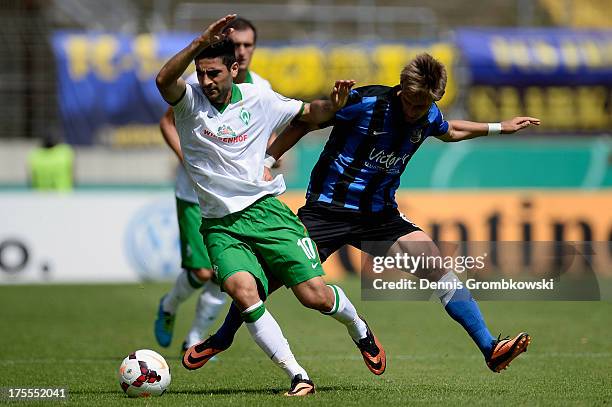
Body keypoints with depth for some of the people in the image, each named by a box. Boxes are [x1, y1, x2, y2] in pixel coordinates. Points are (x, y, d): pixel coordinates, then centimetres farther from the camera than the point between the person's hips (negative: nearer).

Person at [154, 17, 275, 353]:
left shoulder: (262, 88, 0)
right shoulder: (198, 84, -11)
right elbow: (168, 122, 0)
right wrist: (187, 158, -14)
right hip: (196, 194, -4)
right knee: (201, 272, -9)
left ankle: (194, 339, 20)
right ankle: (169, 307, 25)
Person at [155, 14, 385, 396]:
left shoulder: (258, 99, 4)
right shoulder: (190, 101, -3)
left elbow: (309, 114, 18)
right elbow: (164, 80, -26)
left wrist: (333, 105, -5)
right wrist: (201, 43, -38)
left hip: (266, 211, 1)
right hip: (221, 225, -1)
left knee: (315, 296, -7)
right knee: (242, 289, -28)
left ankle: (358, 327, 29)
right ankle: (298, 376, -21)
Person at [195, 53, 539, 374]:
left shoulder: (429, 117, -1)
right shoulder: (364, 103, -18)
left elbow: (450, 132, 27)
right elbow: (304, 122, -7)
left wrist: (500, 128, 28)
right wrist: (267, 161, -11)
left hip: (379, 215, 4)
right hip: (326, 210, -4)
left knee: (437, 267, -14)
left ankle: (490, 349, -12)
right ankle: (221, 340, 14)